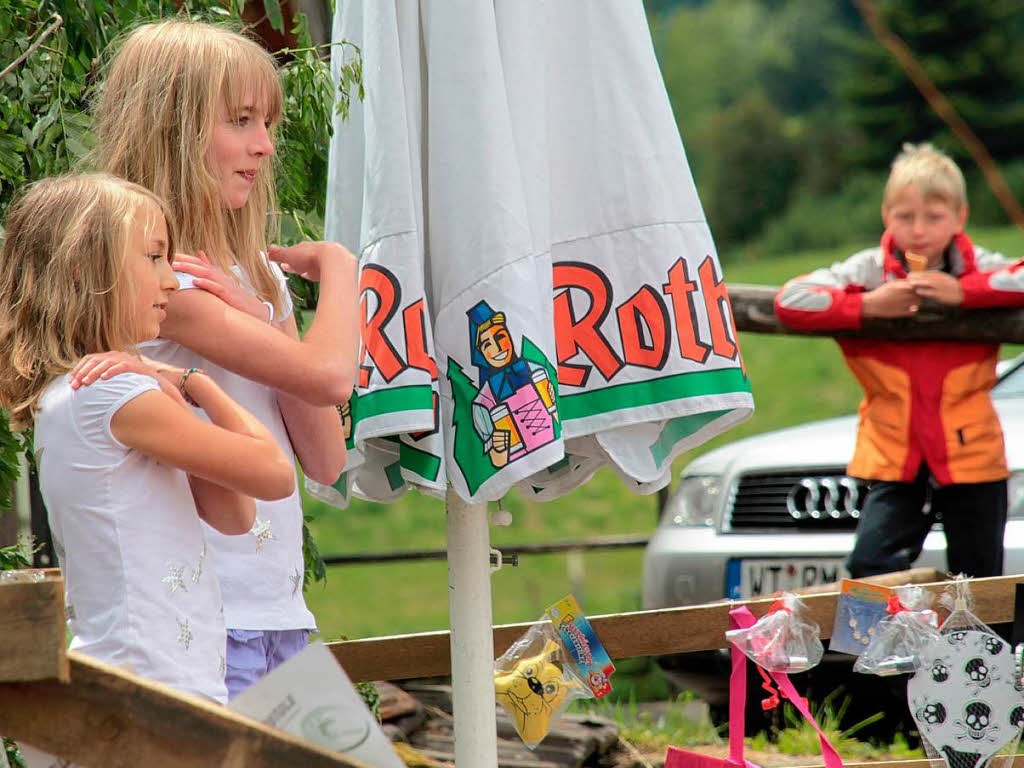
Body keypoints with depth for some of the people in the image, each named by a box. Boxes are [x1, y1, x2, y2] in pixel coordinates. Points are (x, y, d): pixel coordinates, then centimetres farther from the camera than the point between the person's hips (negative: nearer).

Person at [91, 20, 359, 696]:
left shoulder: (258, 275, 13)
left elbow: (325, 461, 7)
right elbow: (328, 376, -21)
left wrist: (259, 316, -6)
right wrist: (337, 266, -1)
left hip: (281, 613, 8)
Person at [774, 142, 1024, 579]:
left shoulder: (980, 268, -4)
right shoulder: (868, 272, -3)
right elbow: (789, 301, -12)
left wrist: (963, 292, -22)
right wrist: (867, 306, -19)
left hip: (972, 457, 0)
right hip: (894, 458, 0)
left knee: (980, 590, 7)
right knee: (871, 570, -14)